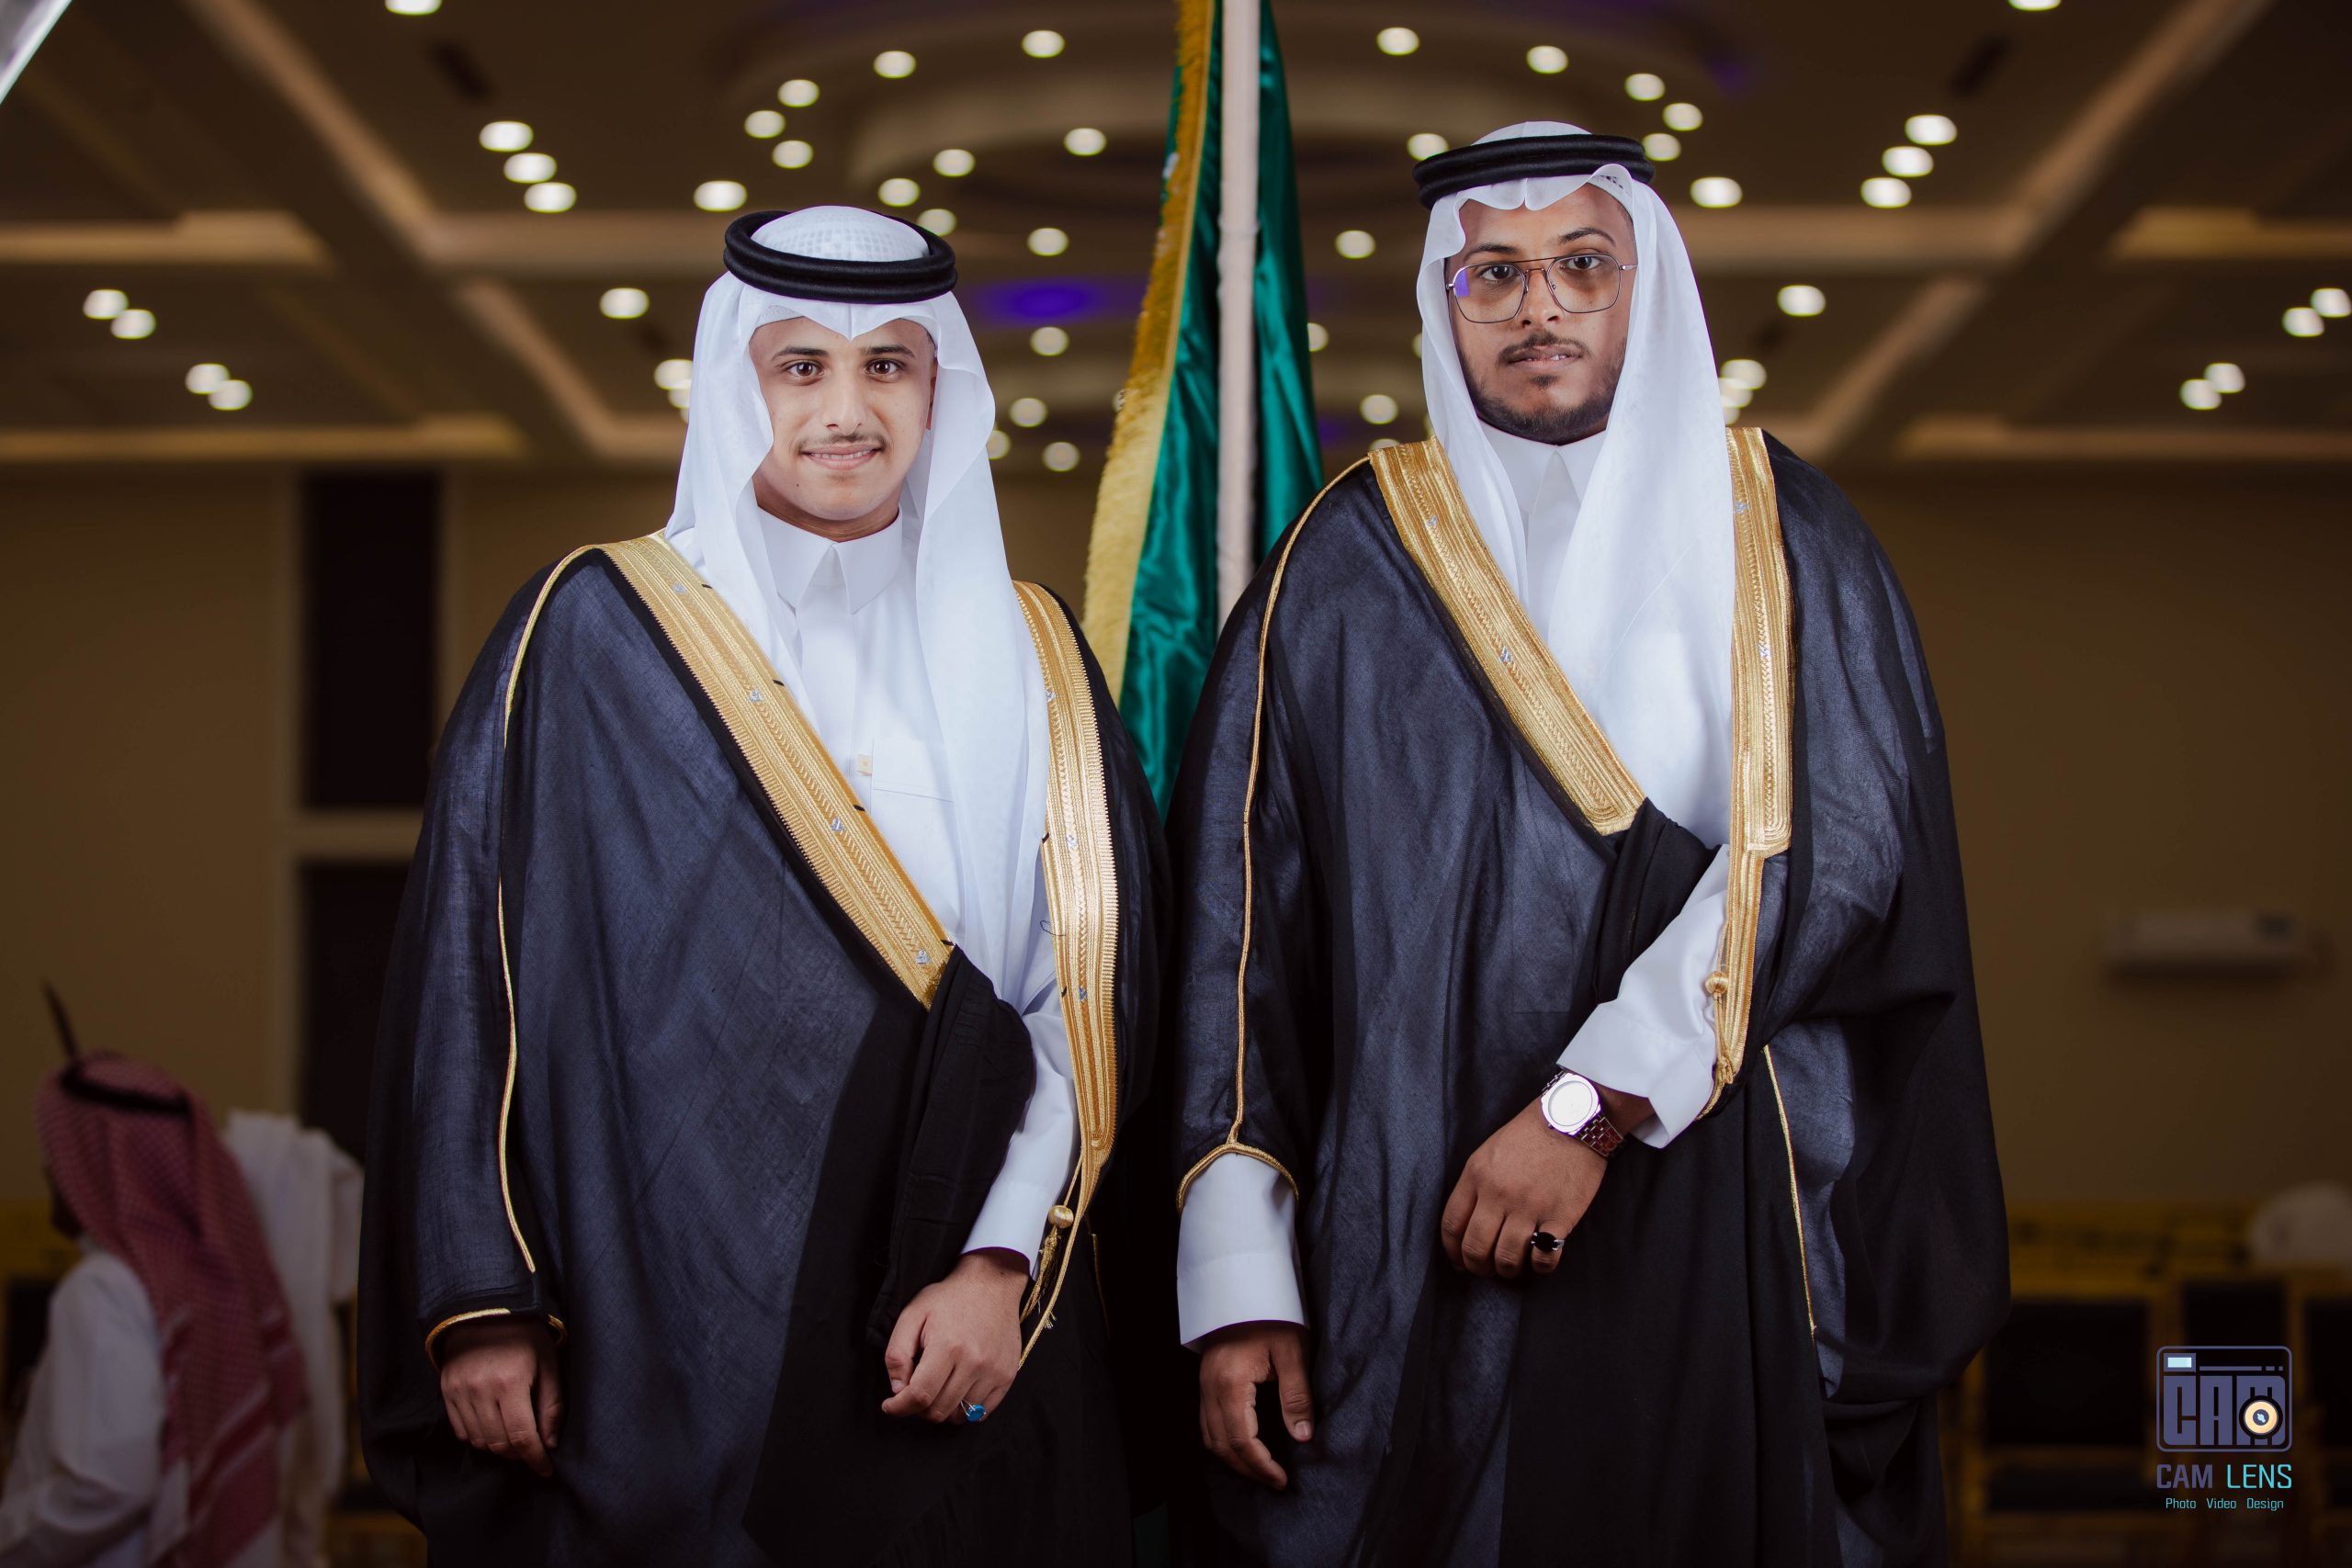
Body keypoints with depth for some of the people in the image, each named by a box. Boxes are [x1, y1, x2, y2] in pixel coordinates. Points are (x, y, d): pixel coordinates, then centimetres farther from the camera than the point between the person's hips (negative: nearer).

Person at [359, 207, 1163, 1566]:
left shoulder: (1025, 657, 8)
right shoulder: (592, 637, 1)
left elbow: (1094, 995, 2)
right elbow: (475, 974, -1)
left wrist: (1004, 1264, -10)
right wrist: (482, 1300, -7)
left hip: (958, 1349, 2)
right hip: (658, 1340, -2)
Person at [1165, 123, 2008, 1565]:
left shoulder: (1773, 534, 6)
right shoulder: (1351, 564, 7)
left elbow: (1836, 846, -8)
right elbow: (1243, 925, 3)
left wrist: (1593, 1106, -17)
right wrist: (1239, 1283, -5)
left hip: (1731, 1242, 0)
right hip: (1415, 1259, 0)